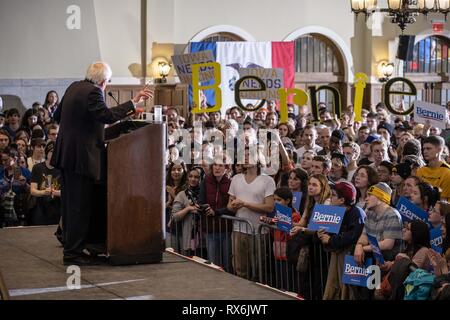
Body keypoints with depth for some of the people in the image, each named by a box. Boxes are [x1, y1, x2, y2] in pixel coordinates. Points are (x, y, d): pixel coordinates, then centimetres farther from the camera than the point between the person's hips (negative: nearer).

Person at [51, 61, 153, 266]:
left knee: (70, 203, 15)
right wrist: (133, 102, -25)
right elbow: (106, 115, -28)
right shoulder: (93, 92, -15)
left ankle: (71, 247, 22)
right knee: (80, 206, -5)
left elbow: (57, 116, 21)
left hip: (65, 154, 10)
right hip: (82, 156, -10)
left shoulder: (74, 87, 13)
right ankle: (73, 253, -3)